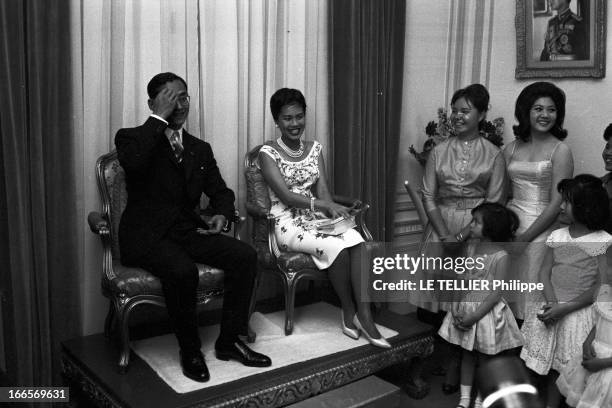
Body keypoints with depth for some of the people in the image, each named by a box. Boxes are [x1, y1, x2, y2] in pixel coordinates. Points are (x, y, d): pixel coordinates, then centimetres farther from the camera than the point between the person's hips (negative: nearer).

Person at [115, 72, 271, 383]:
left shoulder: (200, 149, 17)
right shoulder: (131, 137, 1)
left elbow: (220, 191, 18)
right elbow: (132, 162, -24)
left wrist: (222, 214, -5)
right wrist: (159, 118, -17)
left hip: (189, 230, 6)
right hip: (146, 237, -5)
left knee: (246, 256, -15)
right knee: (183, 271, -34)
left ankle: (228, 341, -1)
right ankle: (190, 351, -9)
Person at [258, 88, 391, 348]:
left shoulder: (314, 148, 12)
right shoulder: (268, 153, -4)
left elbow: (322, 189, 3)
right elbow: (285, 195, -16)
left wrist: (332, 209, -19)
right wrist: (322, 204, -31)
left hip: (317, 218, 5)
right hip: (288, 222, -4)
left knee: (356, 241, -27)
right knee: (336, 246, -30)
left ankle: (364, 316, -26)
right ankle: (349, 314, -11)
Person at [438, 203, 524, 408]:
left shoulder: (501, 256, -17)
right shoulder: (472, 248, 1)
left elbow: (496, 293, -18)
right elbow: (463, 281, 5)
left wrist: (474, 316, -19)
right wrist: (456, 306, -8)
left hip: (487, 312, -6)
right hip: (466, 308, 6)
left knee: (484, 358, 10)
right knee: (467, 355, 15)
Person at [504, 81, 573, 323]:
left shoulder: (560, 151, -3)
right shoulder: (511, 149, 10)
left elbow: (556, 204, -9)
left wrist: (524, 238, -12)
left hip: (540, 230, -4)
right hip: (510, 224, 4)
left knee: (532, 300, 0)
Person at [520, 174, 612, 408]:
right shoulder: (556, 236, 7)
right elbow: (545, 272, 3)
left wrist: (565, 309, -17)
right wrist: (551, 302, -15)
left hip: (581, 313, -4)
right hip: (554, 310, 4)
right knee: (554, 369, 9)